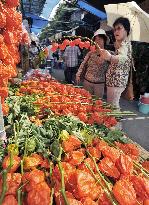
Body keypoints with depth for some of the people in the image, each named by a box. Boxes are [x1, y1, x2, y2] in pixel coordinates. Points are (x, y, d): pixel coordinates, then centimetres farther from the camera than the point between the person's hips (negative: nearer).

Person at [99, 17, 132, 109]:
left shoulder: (124, 43, -15)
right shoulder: (125, 43, 17)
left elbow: (123, 57, -39)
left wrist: (110, 57, -59)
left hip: (116, 80, -11)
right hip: (118, 79, 11)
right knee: (114, 104, 20)